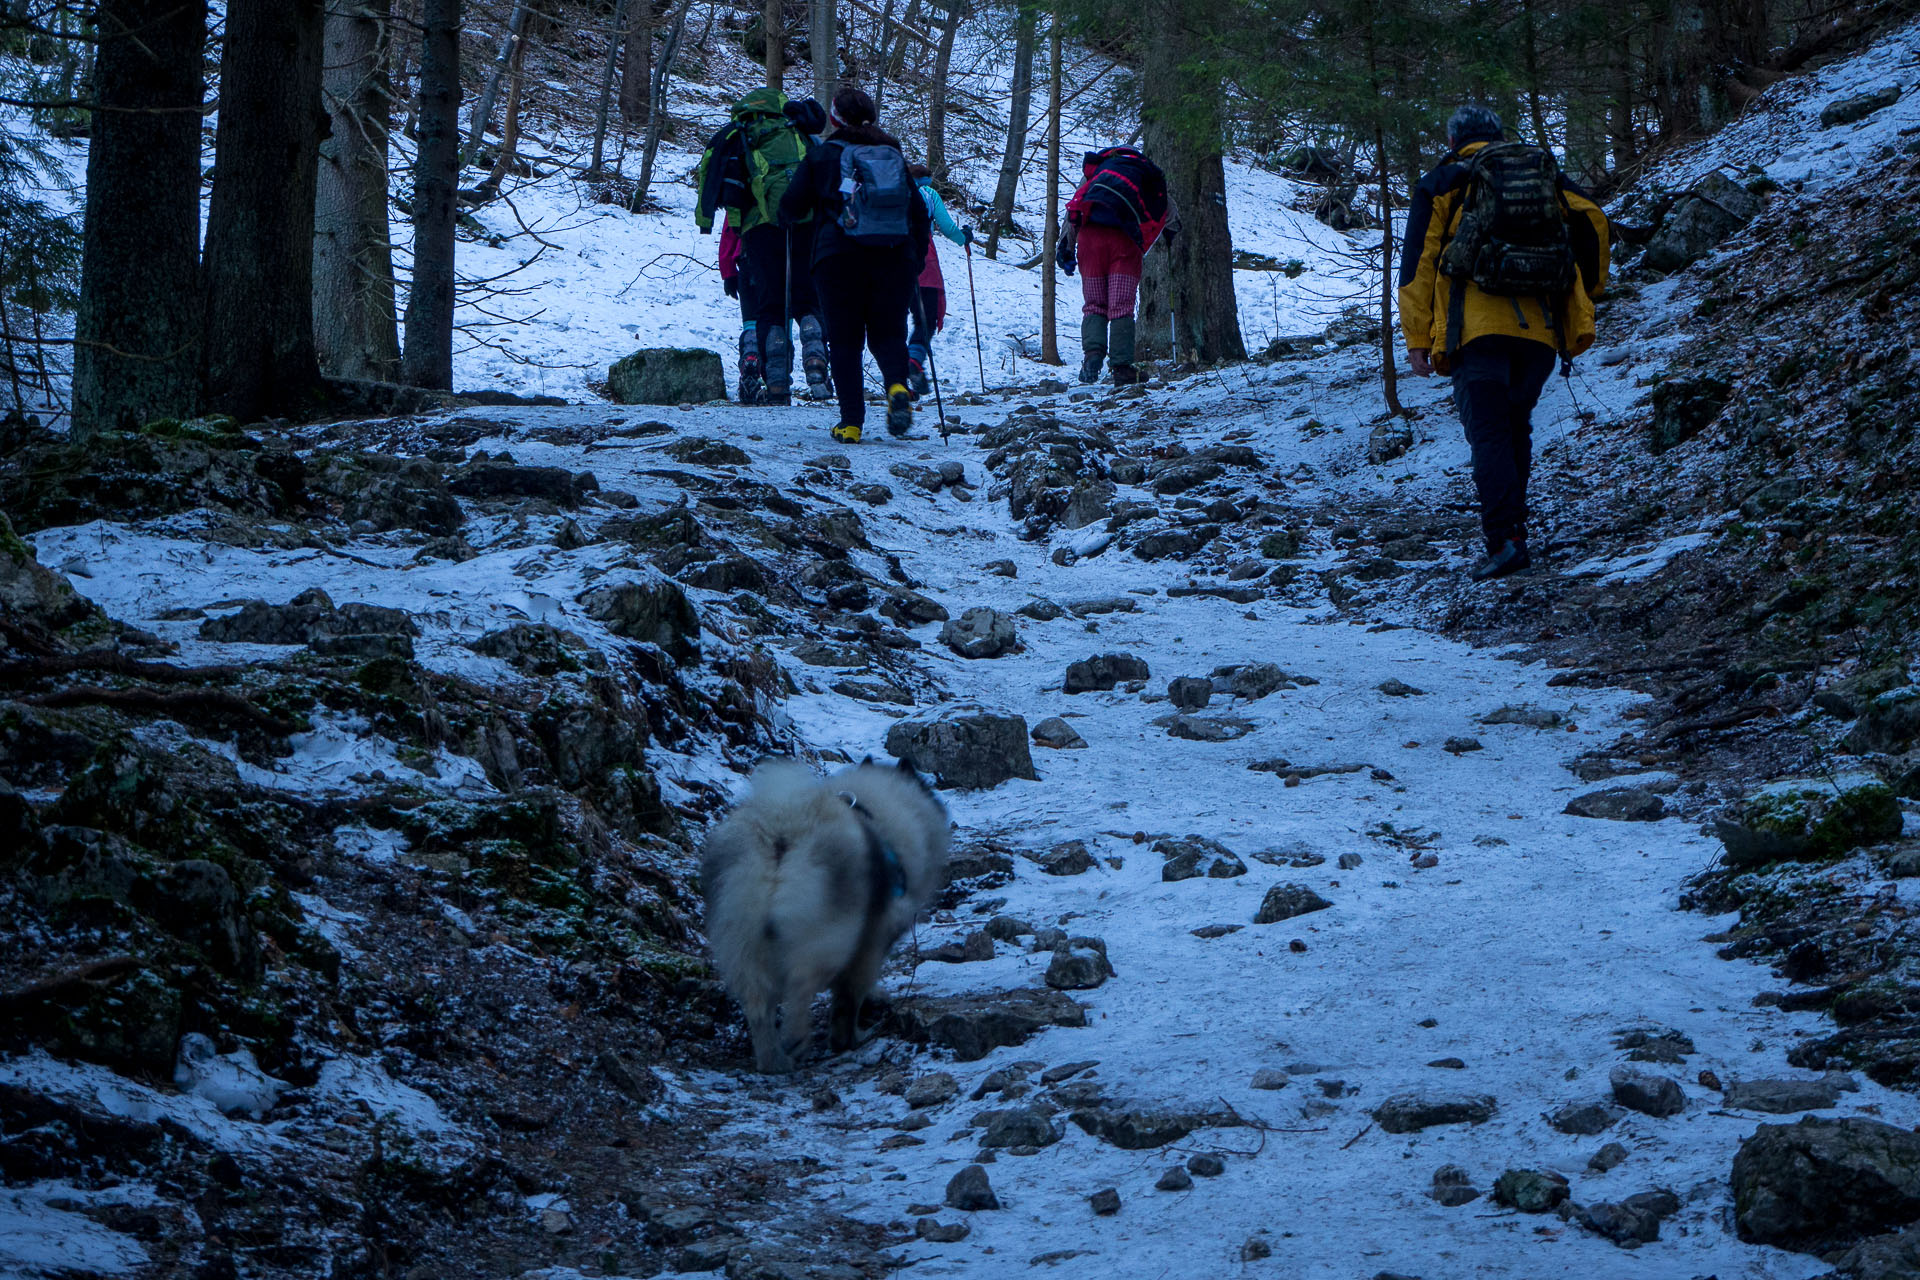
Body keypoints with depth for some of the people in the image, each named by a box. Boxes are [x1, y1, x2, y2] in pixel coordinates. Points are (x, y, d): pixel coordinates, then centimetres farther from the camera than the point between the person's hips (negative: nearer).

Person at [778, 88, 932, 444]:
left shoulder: (823, 155, 6)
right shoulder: (896, 156, 15)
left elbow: (792, 208, 6)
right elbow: (919, 214, 13)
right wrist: (916, 262, 22)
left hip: (840, 256, -2)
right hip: (895, 255, 2)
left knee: (845, 339, 5)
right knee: (888, 332, 10)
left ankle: (851, 422, -3)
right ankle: (897, 385, -22)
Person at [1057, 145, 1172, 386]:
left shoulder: (1095, 168, 28)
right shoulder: (1151, 178, 28)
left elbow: (1073, 208, 17)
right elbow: (1169, 215, 41)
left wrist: (1065, 247, 15)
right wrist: (1170, 230, 64)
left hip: (1089, 235, 1)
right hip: (1125, 239, -1)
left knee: (1094, 305, 11)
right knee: (1121, 307, 0)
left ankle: (1093, 352, -14)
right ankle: (1122, 368, -9)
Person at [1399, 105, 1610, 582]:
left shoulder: (1441, 184, 12)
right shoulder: (1547, 173, 21)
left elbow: (1418, 261, 4)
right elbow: (1593, 220, 9)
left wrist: (1417, 338, 3)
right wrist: (1587, 292, 18)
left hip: (1477, 326, -3)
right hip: (1542, 326, 3)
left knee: (1489, 434, -6)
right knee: (1516, 427, 19)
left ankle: (1506, 538, -20)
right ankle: (1509, 520, 21)